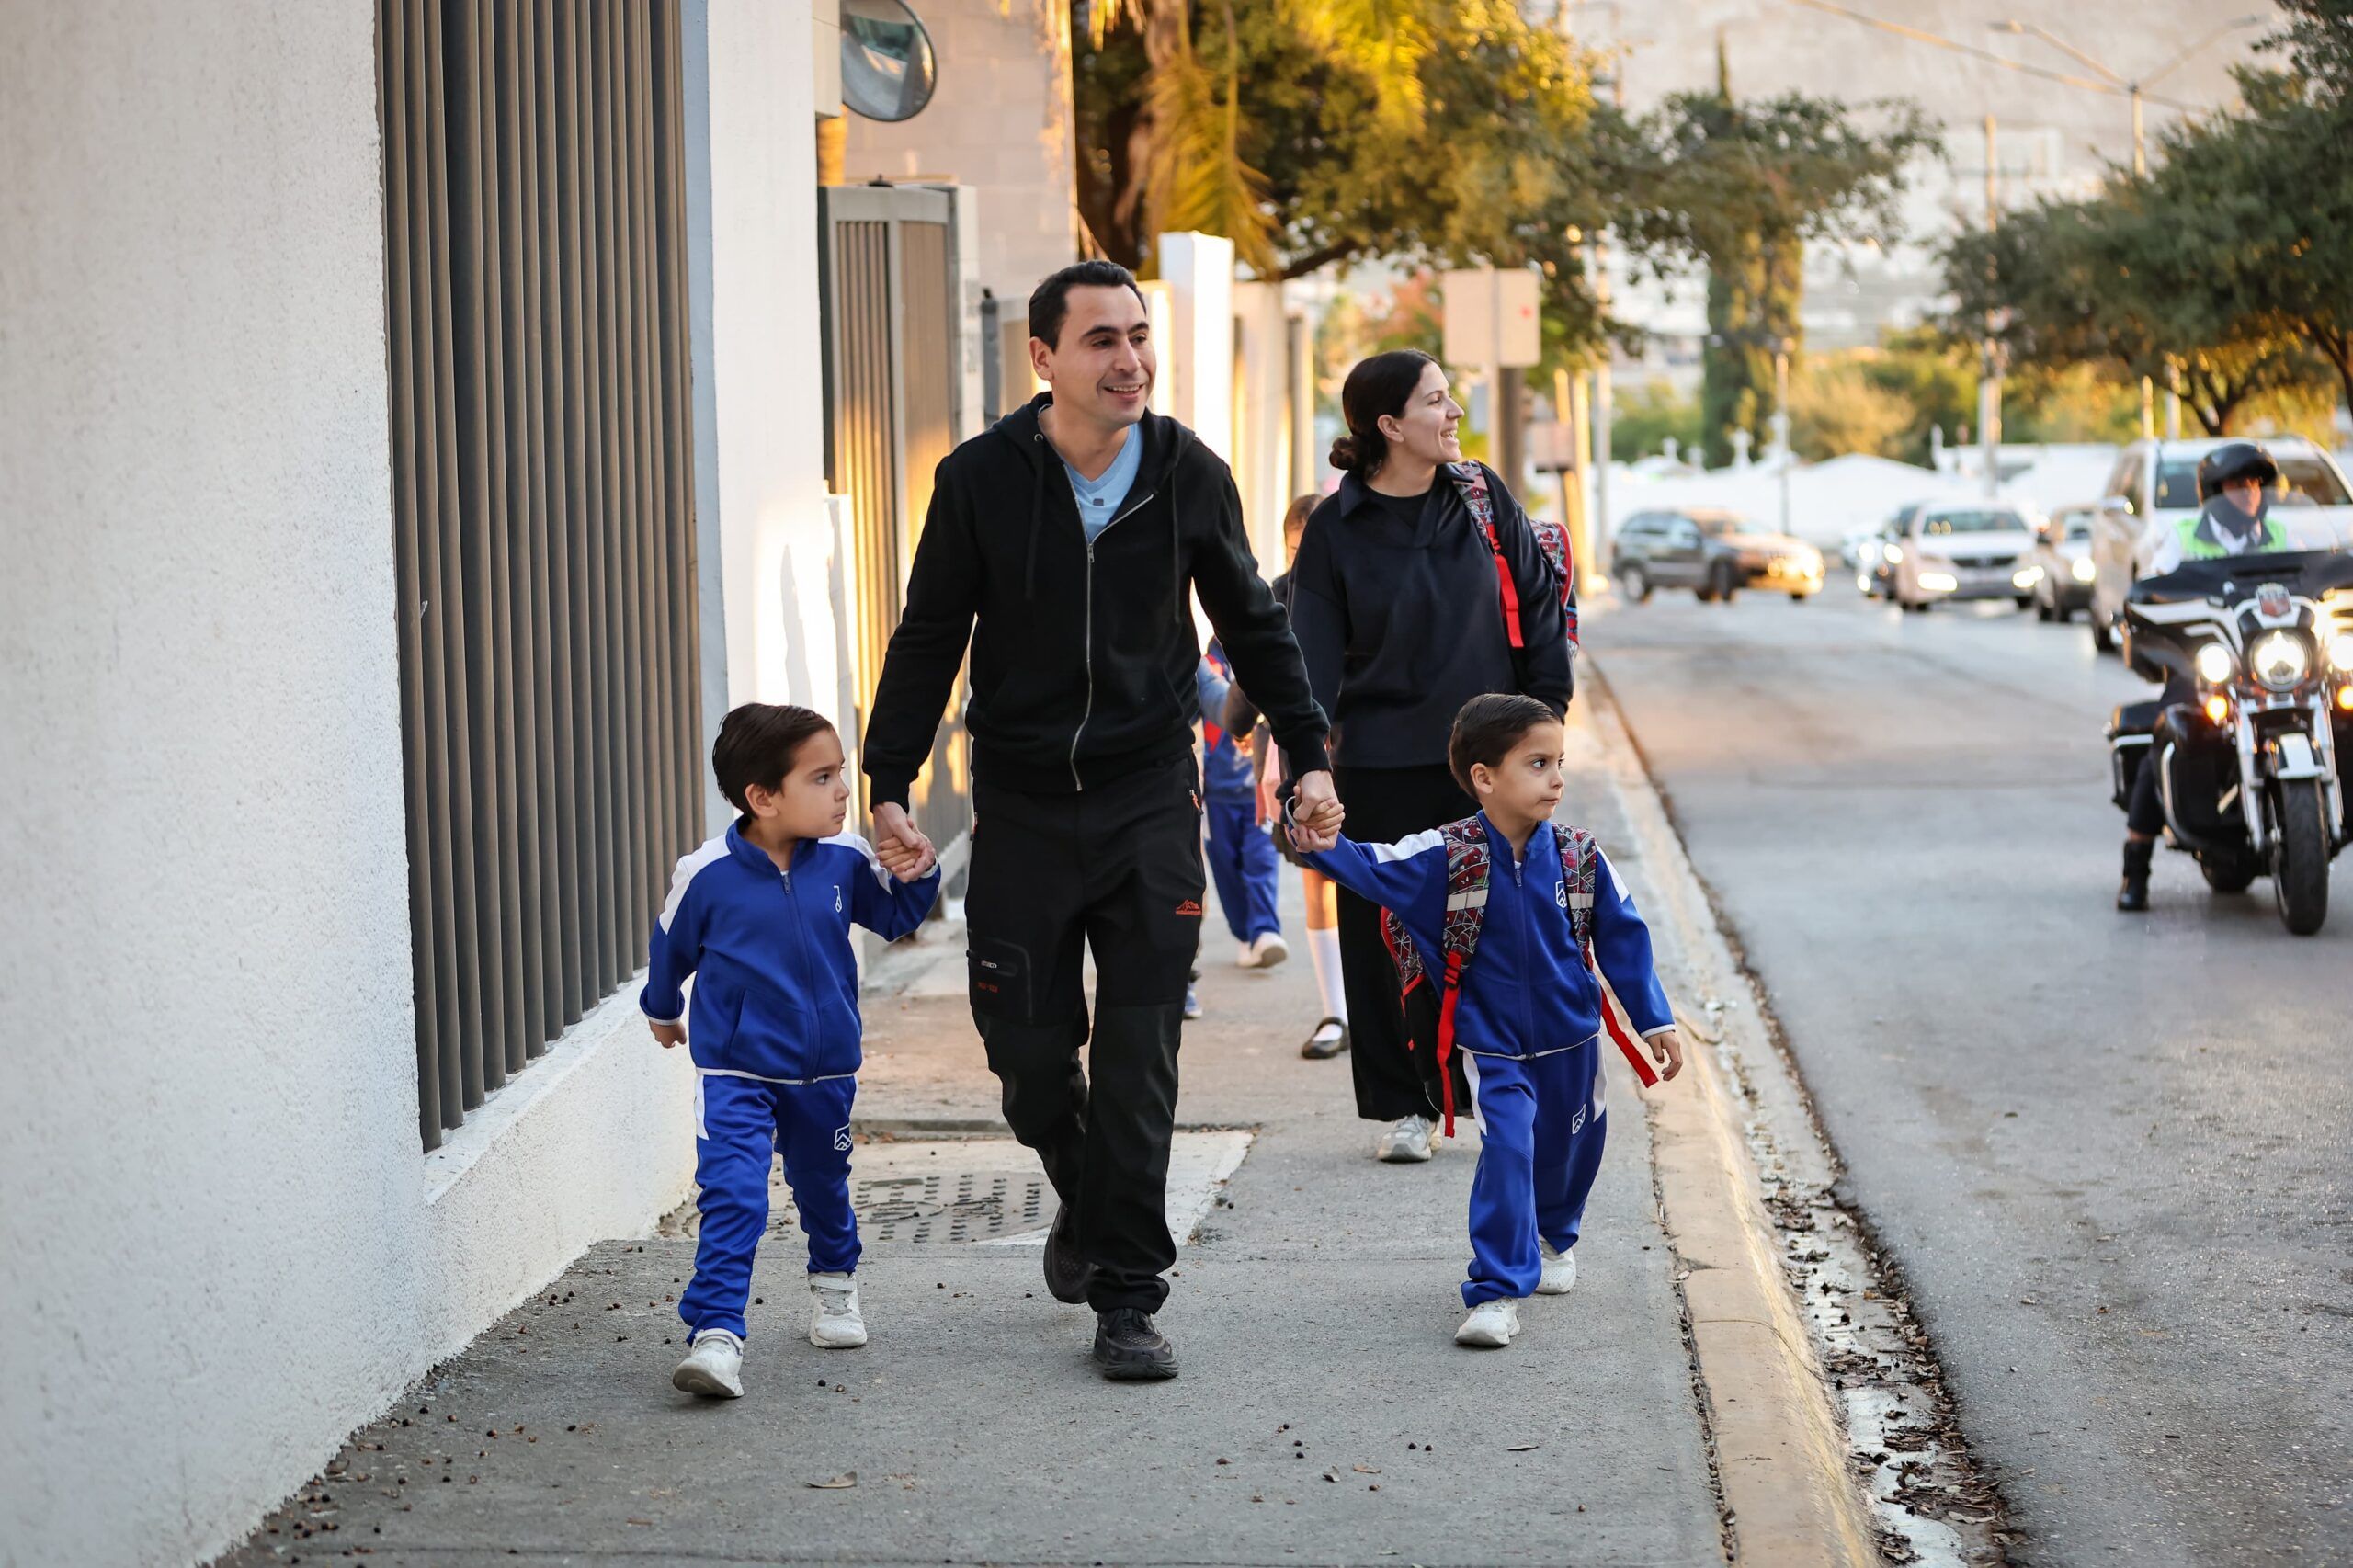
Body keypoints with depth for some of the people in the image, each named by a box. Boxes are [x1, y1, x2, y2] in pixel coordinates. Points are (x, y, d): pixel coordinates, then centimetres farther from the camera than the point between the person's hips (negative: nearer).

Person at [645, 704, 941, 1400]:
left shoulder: (846, 861, -9)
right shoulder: (707, 874, -17)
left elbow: (895, 915, 10)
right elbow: (671, 946, 3)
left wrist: (918, 876, -12)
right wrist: (662, 1010, 20)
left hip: (825, 1067, 4)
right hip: (735, 1069, -4)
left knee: (823, 1184, 22)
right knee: (730, 1197, -17)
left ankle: (835, 1282, 47)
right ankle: (716, 1332, -19)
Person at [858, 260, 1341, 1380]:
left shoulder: (1189, 475, -1)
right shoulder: (982, 479, -5)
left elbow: (1252, 625, 12)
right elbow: (928, 640, 2)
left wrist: (1309, 756, 11)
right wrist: (890, 784, -4)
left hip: (1149, 797, 0)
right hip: (1022, 803, 0)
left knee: (1138, 1061, -4)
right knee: (1029, 1053, 4)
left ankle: (1127, 1297, 4)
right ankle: (1084, 1206, 34)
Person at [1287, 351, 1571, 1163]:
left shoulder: (1481, 495, 3)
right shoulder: (1336, 529, -3)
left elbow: (1537, 604, 8)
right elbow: (1314, 656, -3)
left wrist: (1544, 713, 4)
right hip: (1382, 767, -2)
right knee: (1386, 938, 2)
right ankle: (1398, 1106, 14)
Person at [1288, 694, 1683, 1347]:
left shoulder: (1580, 858, -9)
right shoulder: (1448, 856, -15)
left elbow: (1622, 938, -2)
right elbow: (1376, 871, -20)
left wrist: (1655, 1022, 0)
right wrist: (1327, 847, -42)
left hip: (1571, 1037, 3)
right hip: (1493, 1045, -3)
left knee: (1569, 1148, 19)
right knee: (1506, 1153, -16)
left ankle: (1555, 1238, 49)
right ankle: (1497, 1291, -11)